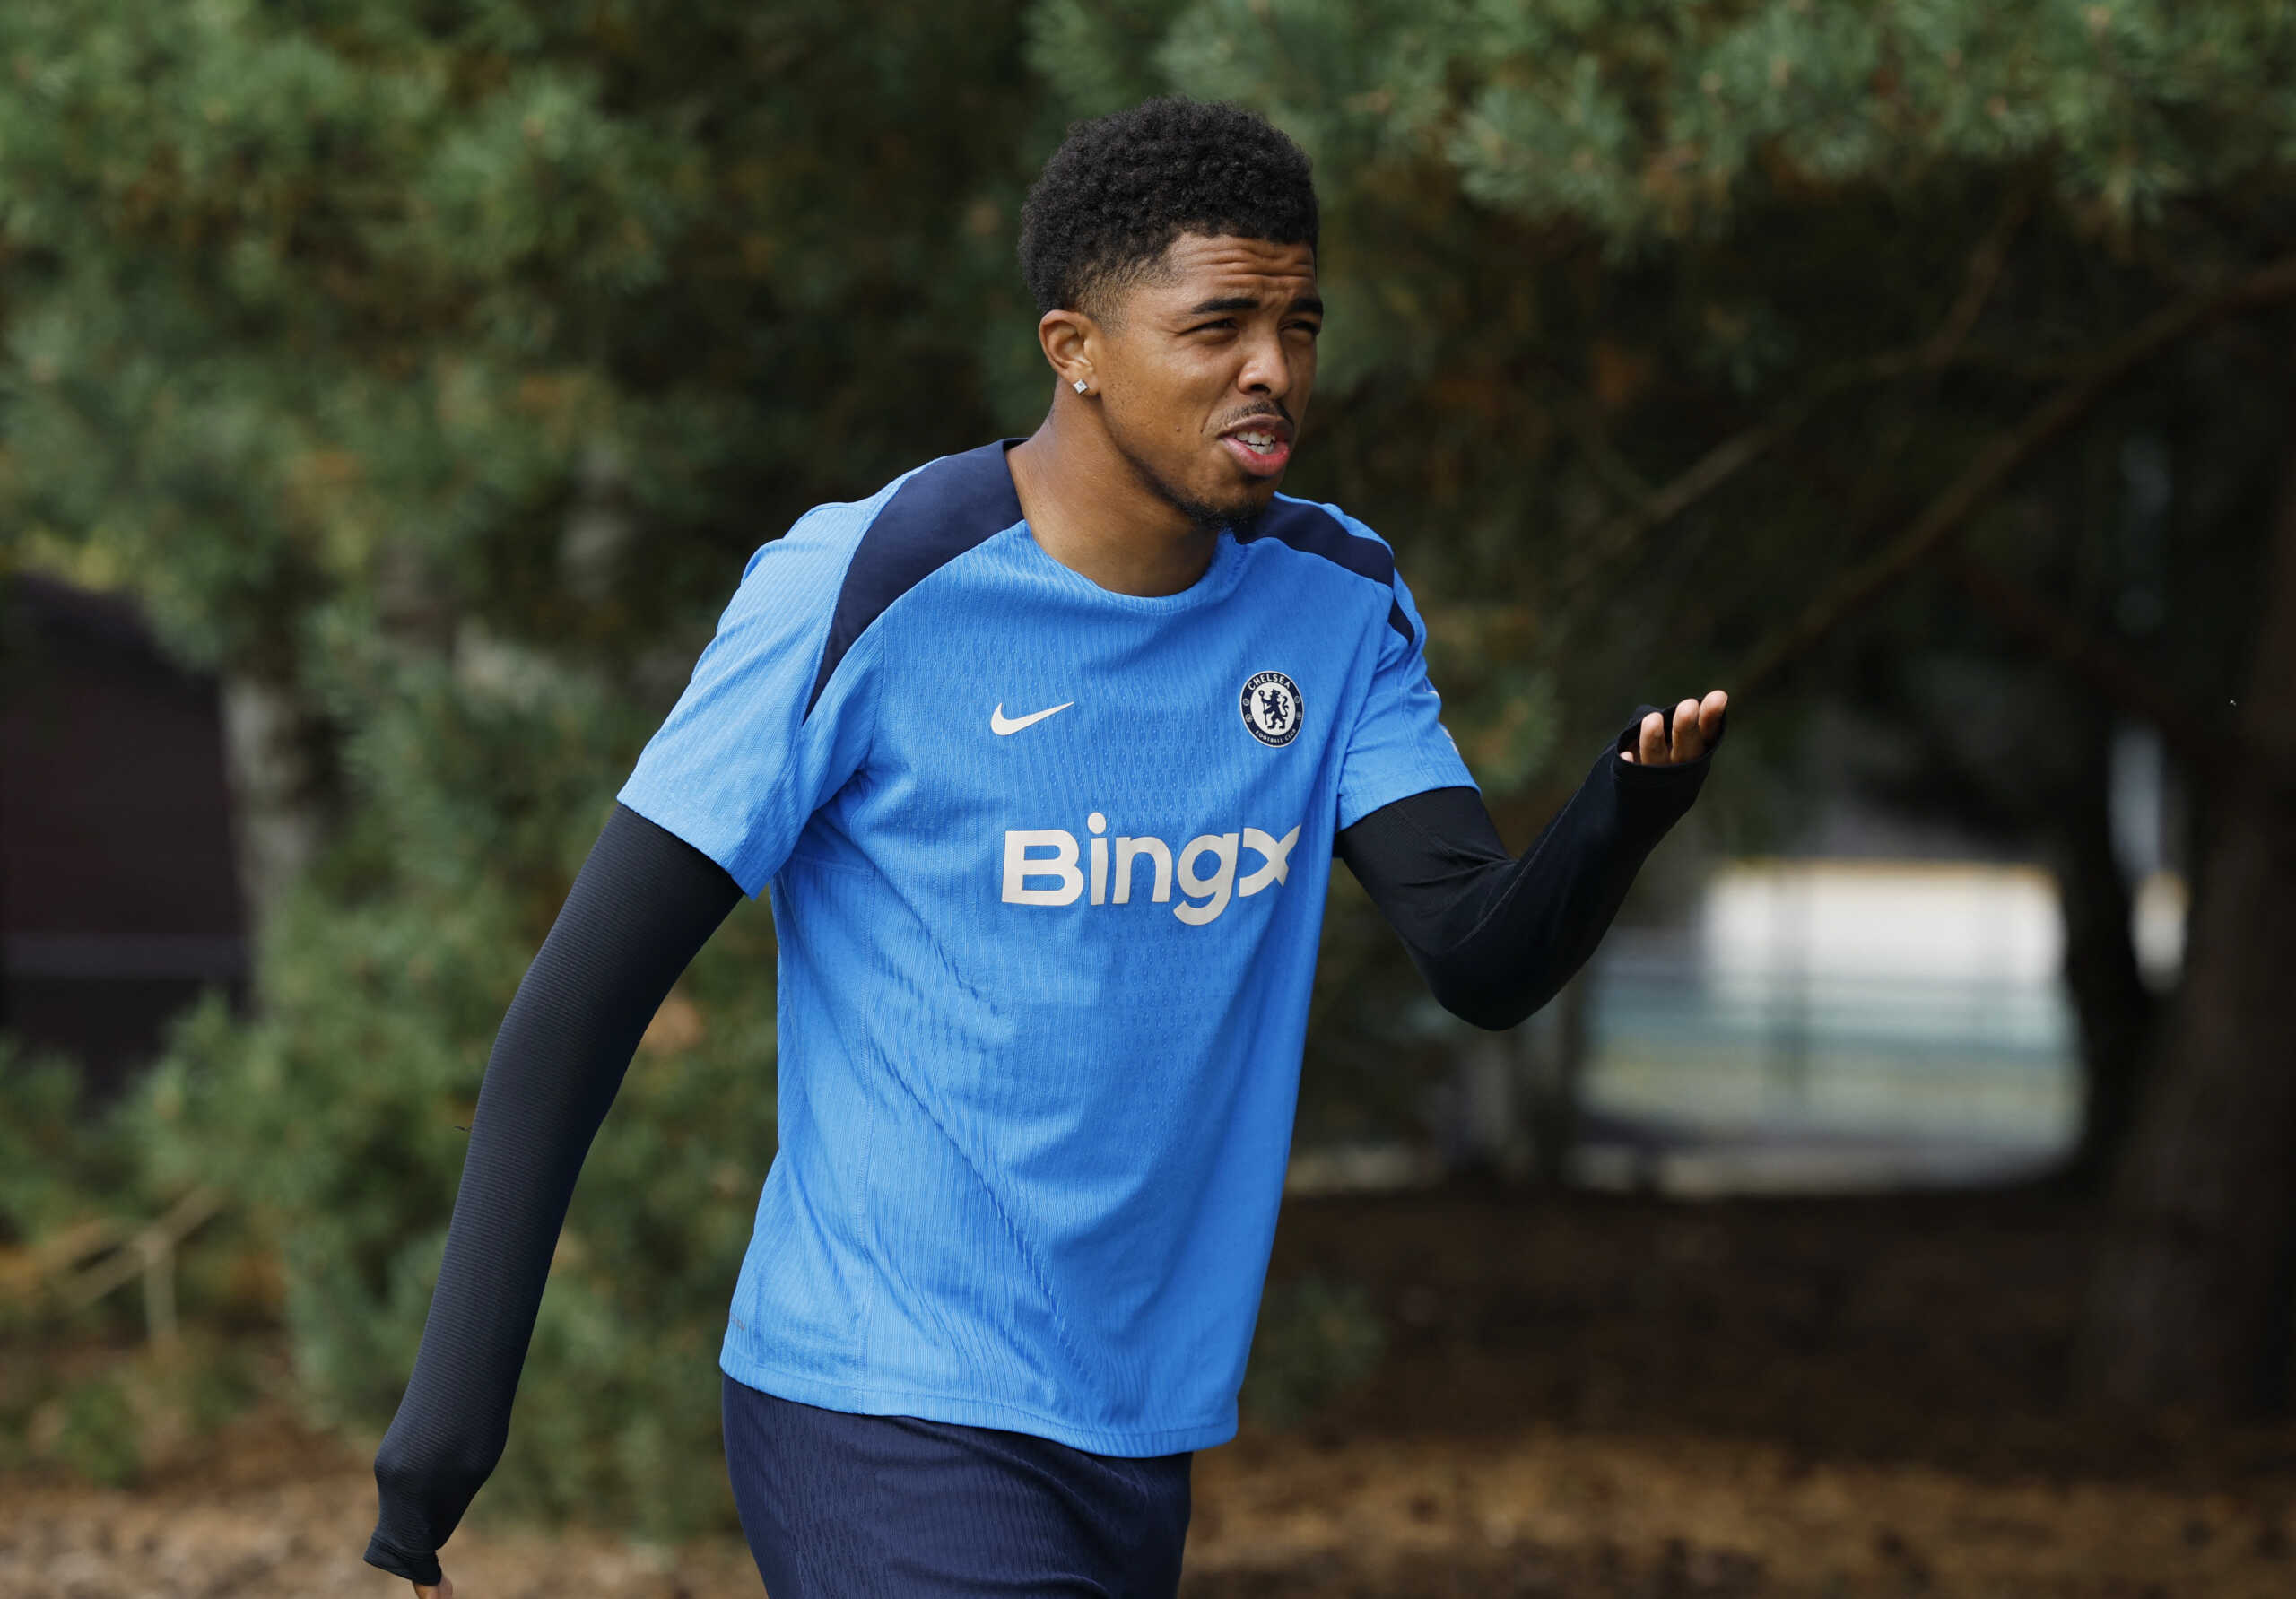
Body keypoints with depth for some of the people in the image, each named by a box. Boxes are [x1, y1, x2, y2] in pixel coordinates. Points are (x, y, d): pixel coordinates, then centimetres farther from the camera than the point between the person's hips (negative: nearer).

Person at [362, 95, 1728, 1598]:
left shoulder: (1338, 602, 5)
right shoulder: (869, 592, -14)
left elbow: (1484, 958, -4)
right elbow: (586, 996, -12)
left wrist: (1626, 815, -27)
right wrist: (459, 1396, -17)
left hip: (1139, 1438, 7)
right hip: (885, 1420, -7)